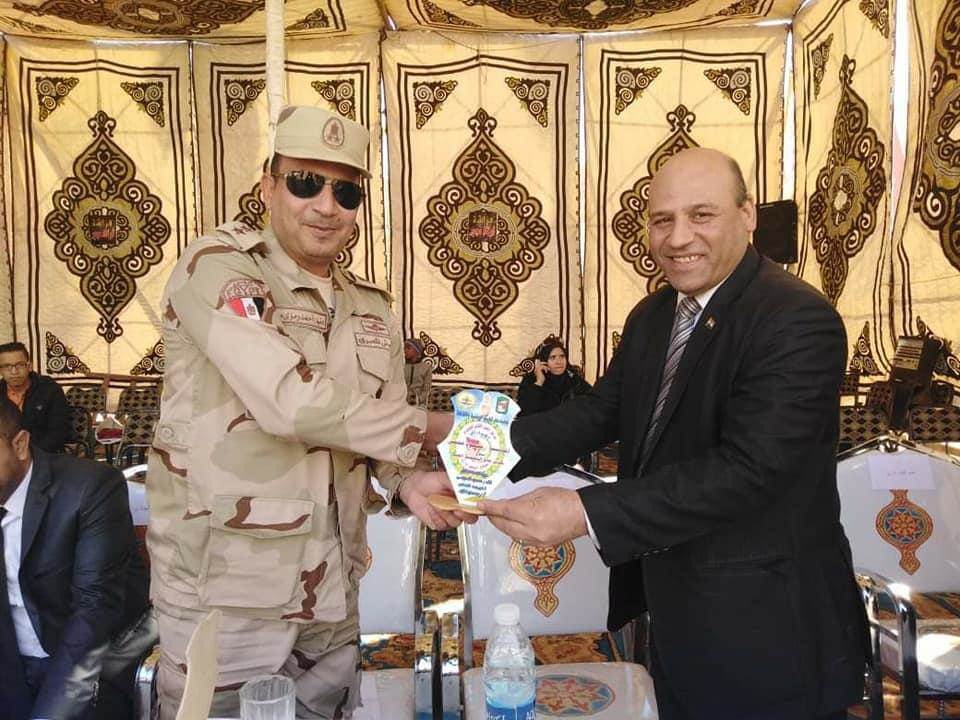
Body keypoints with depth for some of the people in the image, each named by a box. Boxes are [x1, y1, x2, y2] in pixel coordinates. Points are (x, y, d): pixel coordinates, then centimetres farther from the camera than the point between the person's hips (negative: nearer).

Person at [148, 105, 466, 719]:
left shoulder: (372, 309, 8)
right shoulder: (217, 266, -12)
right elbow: (291, 402, -24)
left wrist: (406, 483, -10)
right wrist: (424, 429, -13)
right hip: (223, 594, -5)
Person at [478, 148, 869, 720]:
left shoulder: (800, 322, -21)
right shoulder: (651, 317, 6)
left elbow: (745, 469, -29)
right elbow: (602, 410, 3)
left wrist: (586, 513, -34)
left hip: (764, 628, -7)